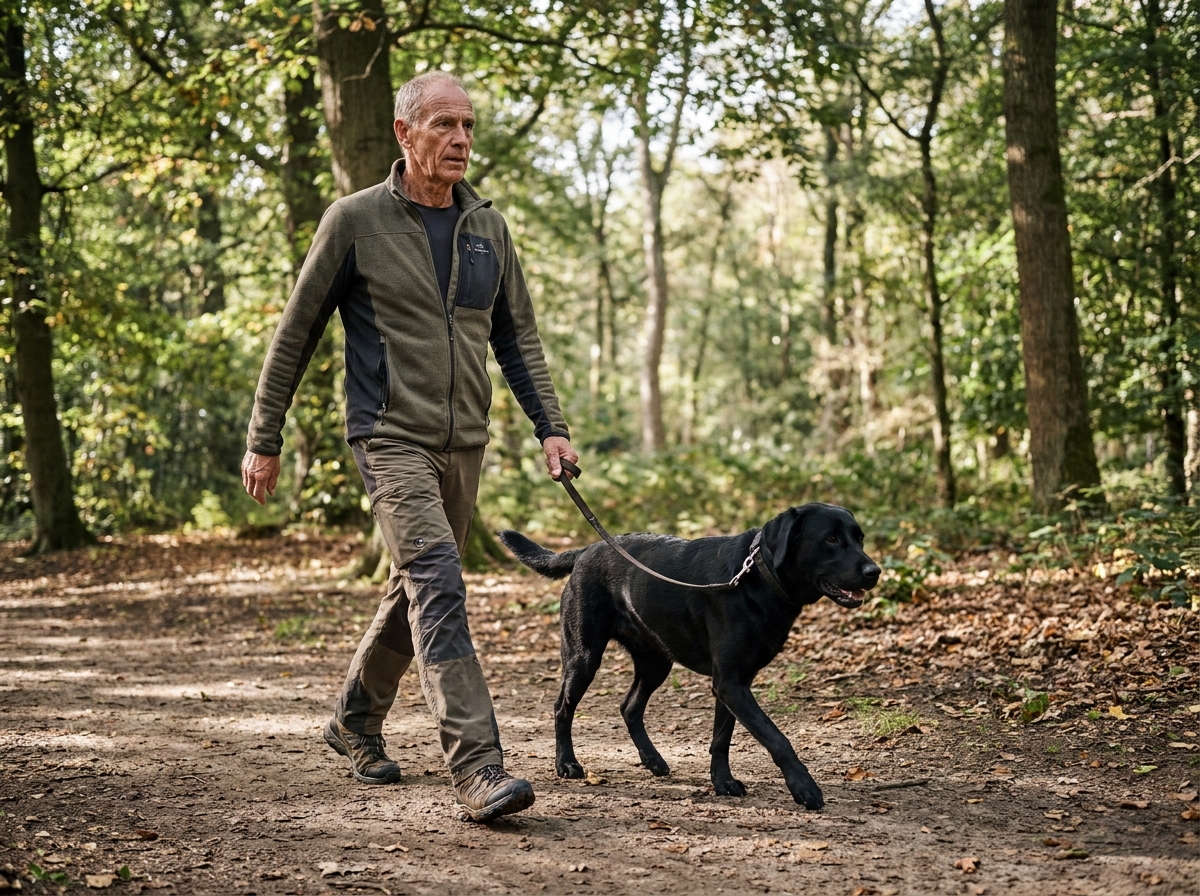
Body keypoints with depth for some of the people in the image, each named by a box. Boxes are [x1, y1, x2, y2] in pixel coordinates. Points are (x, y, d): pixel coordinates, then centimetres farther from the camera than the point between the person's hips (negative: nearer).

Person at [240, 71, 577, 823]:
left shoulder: (488, 228, 8)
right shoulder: (356, 221, -6)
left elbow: (518, 336, 14)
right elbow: (297, 332, 0)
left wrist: (551, 426, 2)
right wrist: (265, 439, 2)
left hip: (464, 444, 6)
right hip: (391, 438, -6)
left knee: (419, 588, 16)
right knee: (437, 582, -20)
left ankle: (356, 720, 38)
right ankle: (478, 768, -25)